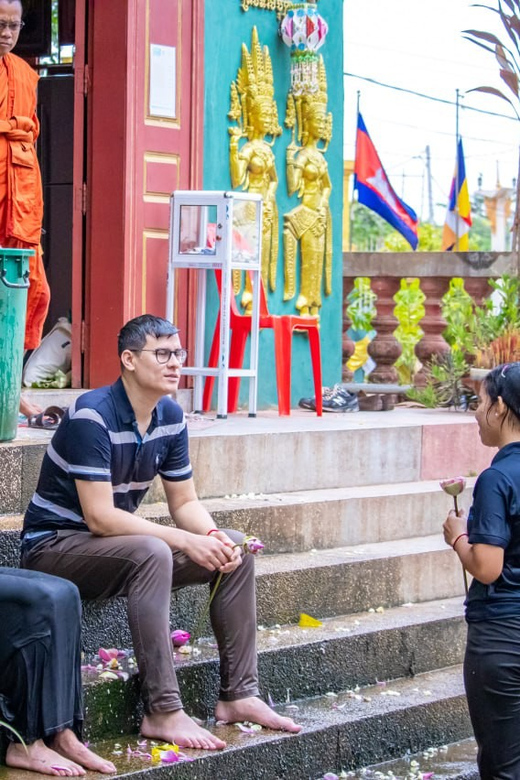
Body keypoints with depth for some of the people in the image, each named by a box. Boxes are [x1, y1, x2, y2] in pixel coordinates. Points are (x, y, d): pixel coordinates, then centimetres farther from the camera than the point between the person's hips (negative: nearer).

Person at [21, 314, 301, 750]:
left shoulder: (170, 417, 2)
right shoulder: (92, 416, -23)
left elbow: (185, 502, 8)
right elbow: (99, 517, -28)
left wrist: (212, 536, -15)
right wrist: (186, 541, -27)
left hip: (112, 542, 9)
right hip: (53, 546, -8)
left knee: (237, 552, -4)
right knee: (150, 553, -37)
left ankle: (239, 694, -2)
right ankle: (163, 711, -35)